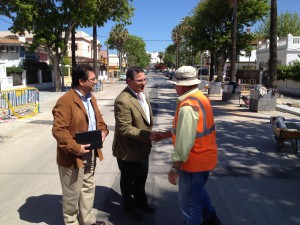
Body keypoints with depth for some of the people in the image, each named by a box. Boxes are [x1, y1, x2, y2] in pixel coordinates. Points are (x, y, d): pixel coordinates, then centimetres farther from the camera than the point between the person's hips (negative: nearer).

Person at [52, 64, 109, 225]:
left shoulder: (91, 98, 7)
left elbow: (98, 117, 17)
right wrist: (75, 148, -26)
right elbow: (58, 130, -25)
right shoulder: (65, 101, -21)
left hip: (90, 153, 9)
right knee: (73, 193, 11)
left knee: (88, 188, 22)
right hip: (74, 156, -8)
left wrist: (103, 130, -3)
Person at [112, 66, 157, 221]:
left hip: (143, 148, 8)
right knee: (128, 181, 16)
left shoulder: (141, 94, 2)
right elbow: (124, 128, -28)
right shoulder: (123, 100, -27)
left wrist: (149, 136, 12)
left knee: (142, 177, 26)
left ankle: (140, 201, 50)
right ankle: (129, 207, 40)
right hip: (128, 151, -8)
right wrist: (148, 135, -29)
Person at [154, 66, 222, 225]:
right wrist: (165, 134, 19)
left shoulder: (188, 106, -26)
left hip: (194, 161, -10)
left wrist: (174, 169, -20)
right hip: (206, 157, 10)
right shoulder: (200, 97, 5)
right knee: (198, 191, 31)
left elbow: (184, 142, -27)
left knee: (189, 201, 11)